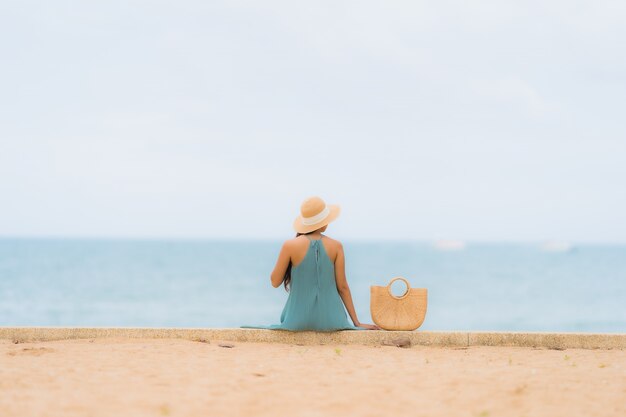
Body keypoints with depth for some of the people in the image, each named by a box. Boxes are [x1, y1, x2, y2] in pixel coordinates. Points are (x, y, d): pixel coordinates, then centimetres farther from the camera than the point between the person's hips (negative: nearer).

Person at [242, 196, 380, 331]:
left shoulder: (290, 246, -9)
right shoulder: (336, 246, -4)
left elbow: (275, 282, 1)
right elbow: (342, 287, -1)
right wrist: (357, 323, 6)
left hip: (299, 320, -1)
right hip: (330, 321, 1)